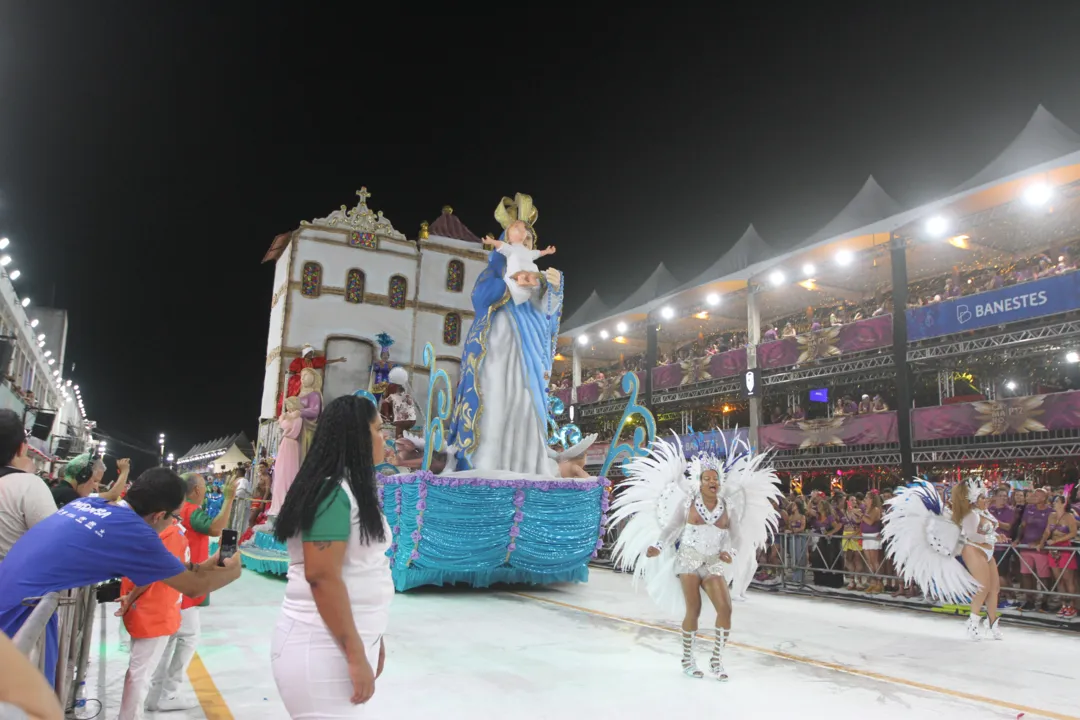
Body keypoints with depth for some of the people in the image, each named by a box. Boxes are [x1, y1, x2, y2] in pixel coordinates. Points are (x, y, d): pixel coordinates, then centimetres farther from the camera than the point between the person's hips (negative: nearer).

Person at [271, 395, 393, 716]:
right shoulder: (333, 491, -17)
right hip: (323, 648, -9)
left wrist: (370, 641, 19)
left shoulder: (351, 488, 12)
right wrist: (356, 656, -19)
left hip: (342, 642, 9)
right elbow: (321, 576, -22)